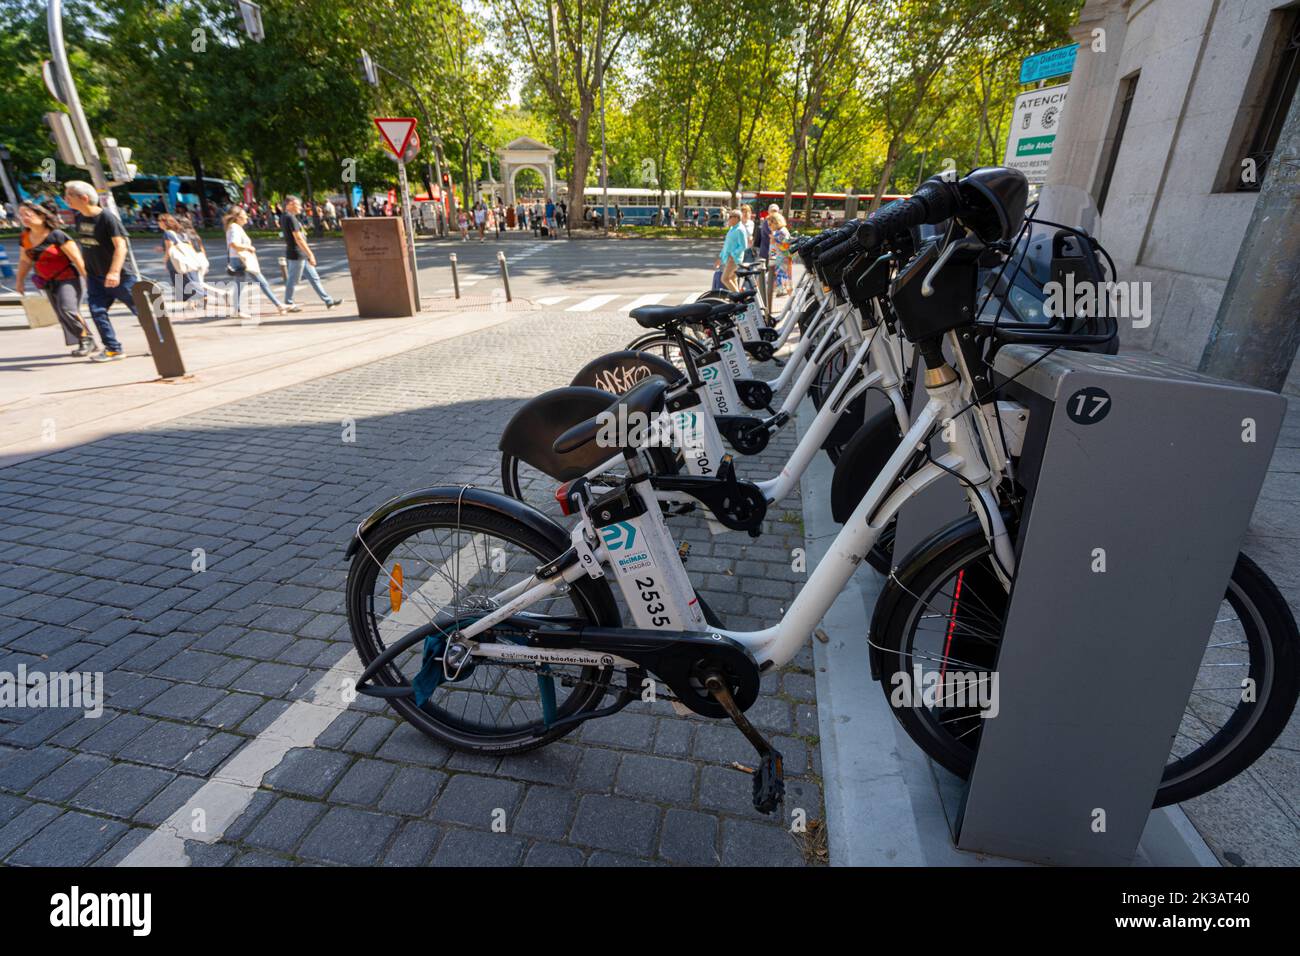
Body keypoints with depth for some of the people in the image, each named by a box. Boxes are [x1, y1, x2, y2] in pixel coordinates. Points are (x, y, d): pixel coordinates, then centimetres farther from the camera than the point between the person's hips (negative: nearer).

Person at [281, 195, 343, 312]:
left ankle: (328, 301, 13)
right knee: (293, 280, 1)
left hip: (302, 255, 10)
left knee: (314, 278, 10)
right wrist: (310, 254, -21)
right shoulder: (290, 218, -17)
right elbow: (298, 239, -22)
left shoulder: (284, 218, 15)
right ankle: (288, 304, 13)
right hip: (297, 254, -10)